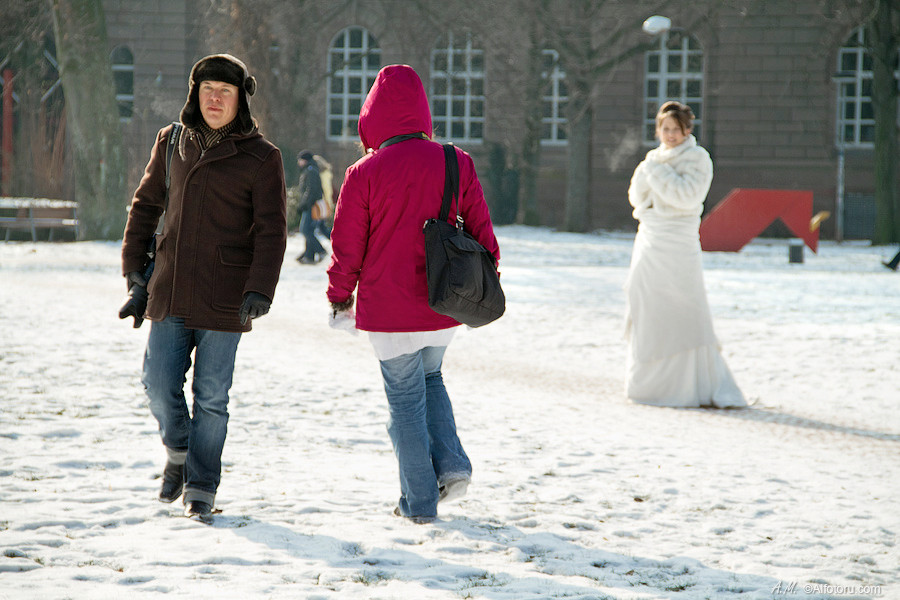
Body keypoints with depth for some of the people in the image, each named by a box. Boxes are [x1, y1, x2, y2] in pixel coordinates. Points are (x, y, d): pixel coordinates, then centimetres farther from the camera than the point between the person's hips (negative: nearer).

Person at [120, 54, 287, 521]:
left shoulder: (260, 158, -3)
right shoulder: (172, 143, 9)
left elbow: (271, 232, -6)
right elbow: (146, 204, 18)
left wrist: (260, 290, -17)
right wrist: (133, 263, 11)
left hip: (225, 298, -3)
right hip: (170, 289, 3)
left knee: (211, 395, 0)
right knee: (160, 383, 1)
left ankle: (201, 488, 12)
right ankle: (178, 452, 29)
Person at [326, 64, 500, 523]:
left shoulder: (364, 174, -12)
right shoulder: (457, 164, -2)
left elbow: (347, 247, -6)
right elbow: (480, 229, 5)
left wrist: (340, 297, 11)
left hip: (389, 312, -3)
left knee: (405, 399, 8)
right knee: (429, 378, 26)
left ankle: (419, 501, 10)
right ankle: (451, 463, 10)